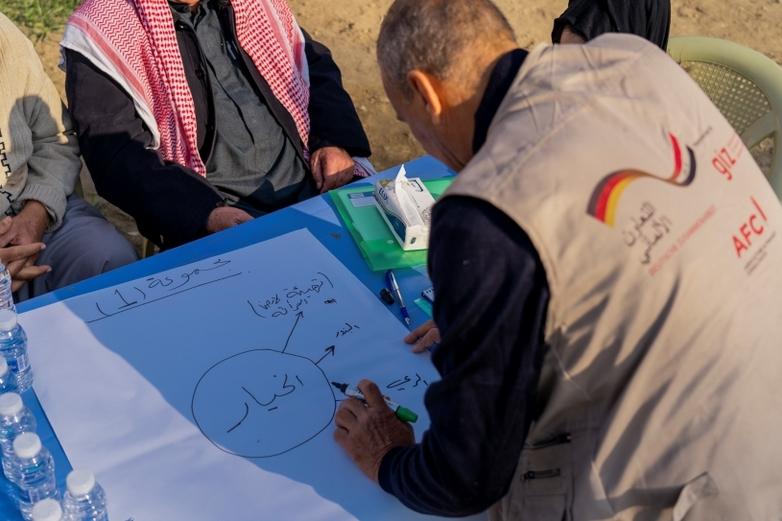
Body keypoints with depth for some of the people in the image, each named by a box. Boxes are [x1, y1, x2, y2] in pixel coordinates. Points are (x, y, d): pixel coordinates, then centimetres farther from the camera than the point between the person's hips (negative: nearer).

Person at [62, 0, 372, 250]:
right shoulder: (100, 31, -6)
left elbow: (315, 65, 20)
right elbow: (117, 158, -14)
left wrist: (335, 142, 1)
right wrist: (205, 213, -27)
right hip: (205, 211, -5)